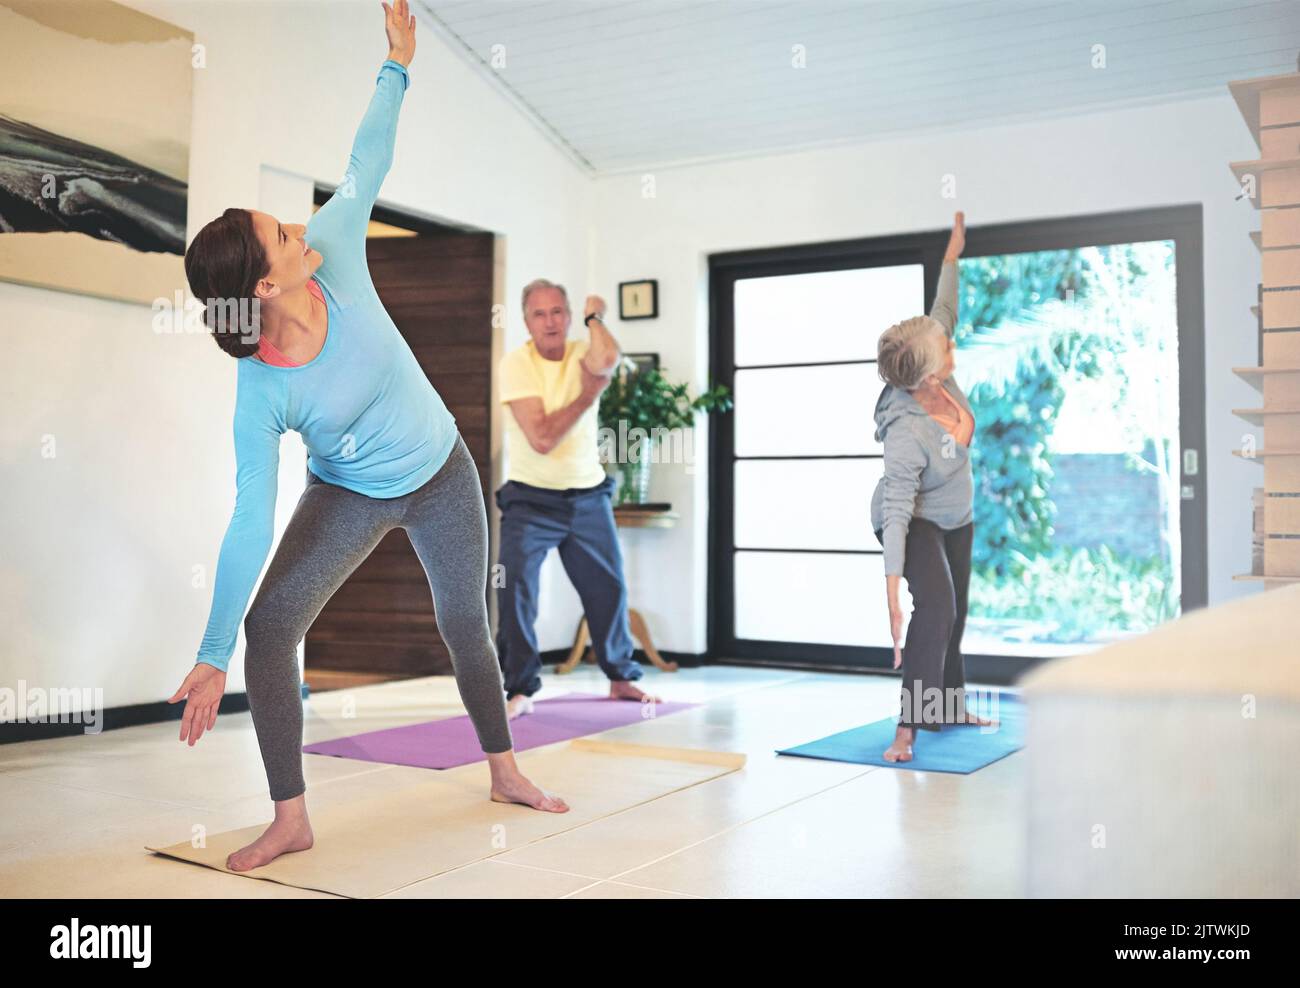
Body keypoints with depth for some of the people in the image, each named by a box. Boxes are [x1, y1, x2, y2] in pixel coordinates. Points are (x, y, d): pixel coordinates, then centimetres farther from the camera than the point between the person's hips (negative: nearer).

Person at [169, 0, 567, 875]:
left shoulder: (335, 260, -23)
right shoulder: (261, 398, -29)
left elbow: (367, 168, -9)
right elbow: (251, 523, -31)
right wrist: (214, 656, -33)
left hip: (441, 474, 3)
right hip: (349, 496, -3)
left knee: (468, 628, 14)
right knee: (269, 624, -20)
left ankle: (506, 772, 34)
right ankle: (291, 820, -10)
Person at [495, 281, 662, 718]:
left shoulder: (583, 353, -3)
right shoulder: (516, 363, -13)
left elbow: (607, 360, -30)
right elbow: (541, 438, -22)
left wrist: (594, 315, -14)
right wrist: (588, 395, -18)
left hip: (589, 497, 3)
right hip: (531, 500, -3)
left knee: (609, 588, 12)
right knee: (515, 588, -16)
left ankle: (621, 678, 32)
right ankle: (520, 690, -2)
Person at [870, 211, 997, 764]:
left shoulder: (940, 380, -18)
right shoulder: (907, 434, -38)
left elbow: (942, 310, -1)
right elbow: (896, 515, -39)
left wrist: (955, 246, 2)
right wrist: (892, 596, -42)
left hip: (956, 520, 8)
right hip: (915, 524, -8)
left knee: (953, 615, 18)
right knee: (936, 605, -28)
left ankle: (951, 708, 36)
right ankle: (909, 727, -25)